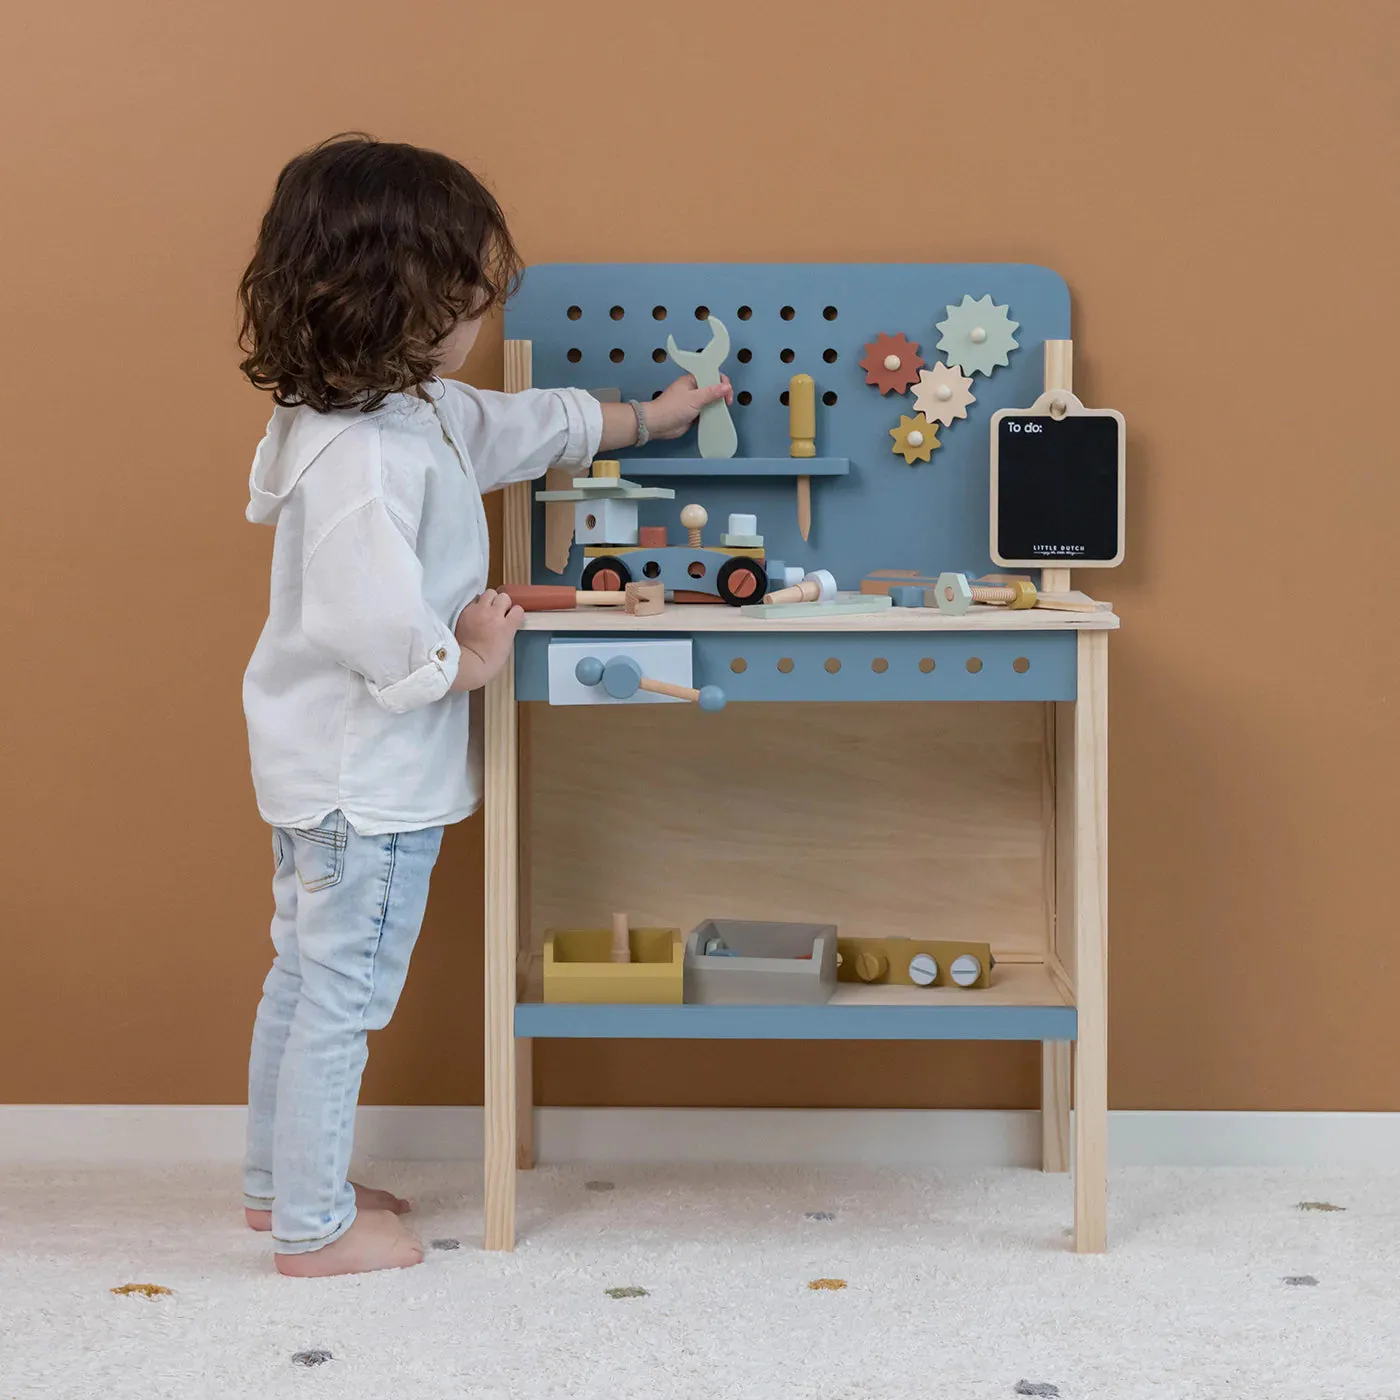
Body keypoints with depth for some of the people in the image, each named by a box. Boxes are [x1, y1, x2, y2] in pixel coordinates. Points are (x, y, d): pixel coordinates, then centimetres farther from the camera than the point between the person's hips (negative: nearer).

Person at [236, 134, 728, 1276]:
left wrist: (648, 419, 33)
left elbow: (532, 427, 22)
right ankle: (314, 1225, 15)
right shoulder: (364, 461, -28)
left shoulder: (413, 410, 5)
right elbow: (379, 628, -32)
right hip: (366, 779, -11)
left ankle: (280, 1181, 35)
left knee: (308, 973, 20)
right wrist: (473, 661, -14)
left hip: (329, 767, 11)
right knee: (345, 990, 2)